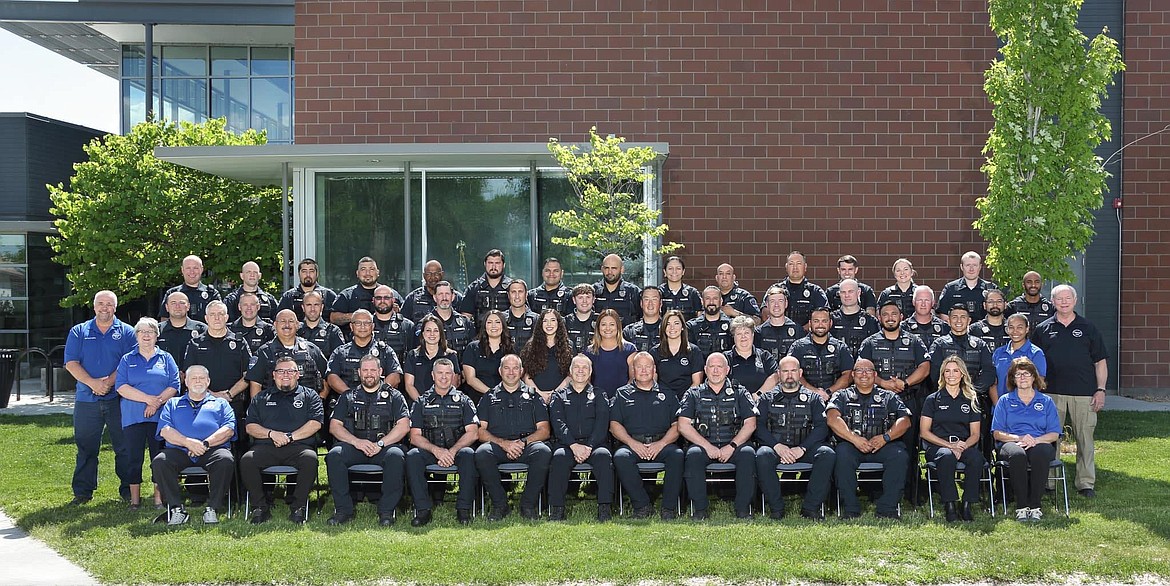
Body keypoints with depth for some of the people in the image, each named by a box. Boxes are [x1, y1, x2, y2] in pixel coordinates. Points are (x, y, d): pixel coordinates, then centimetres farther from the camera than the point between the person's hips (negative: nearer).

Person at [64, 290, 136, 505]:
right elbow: (71, 363, 2)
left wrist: (109, 382, -16)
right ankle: (83, 491, 15)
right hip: (86, 399, 2)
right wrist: (92, 383, -12)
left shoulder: (127, 332, 5)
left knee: (124, 447, 1)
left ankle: (128, 488, 10)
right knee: (86, 447, 7)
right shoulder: (79, 332, 10)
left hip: (118, 398, -2)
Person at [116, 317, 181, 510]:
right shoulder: (127, 360, 11)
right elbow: (121, 387, -3)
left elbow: (174, 386, 1)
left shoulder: (166, 358, 11)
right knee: (134, 458, 3)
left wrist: (157, 402, -14)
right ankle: (135, 499, 11)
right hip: (133, 417, 0)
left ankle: (159, 498, 8)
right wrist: (148, 399, -14)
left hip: (160, 417, 0)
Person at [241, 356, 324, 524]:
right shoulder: (261, 397, 23)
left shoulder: (309, 395, 17)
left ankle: (299, 506, -19)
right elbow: (250, 427, 13)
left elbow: (315, 423, 3)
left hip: (298, 446, -2)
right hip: (266, 447, 2)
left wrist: (290, 437, -8)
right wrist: (271, 434, -6)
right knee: (246, 460, -29)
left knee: (310, 458, -35)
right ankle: (260, 506, -13)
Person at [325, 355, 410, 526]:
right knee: (334, 455, -29)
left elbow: (404, 426, 1)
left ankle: (386, 511, -27)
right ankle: (343, 509, -22)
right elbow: (334, 426, 9)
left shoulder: (394, 396, 13)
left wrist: (380, 443, -12)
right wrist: (356, 441, -9)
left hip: (385, 446, -2)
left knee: (396, 456, -35)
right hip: (354, 446, 2)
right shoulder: (348, 397, 19)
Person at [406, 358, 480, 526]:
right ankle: (423, 509, -26)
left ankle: (464, 509, -26)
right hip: (429, 451, 1)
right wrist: (436, 450, -16)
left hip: (457, 450, -1)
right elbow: (415, 436, 3)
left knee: (468, 454, -34)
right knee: (412, 456, -30)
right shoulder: (422, 402, 12)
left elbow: (472, 433, 0)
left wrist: (452, 451, -15)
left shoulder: (463, 401, 11)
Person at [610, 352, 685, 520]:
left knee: (677, 455, -32)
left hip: (662, 444, 0)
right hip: (631, 444, 0)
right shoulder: (622, 394, 18)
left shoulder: (667, 394, 20)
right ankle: (642, 506, -23)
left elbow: (677, 426, 9)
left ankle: (669, 508, -24)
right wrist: (633, 443, -9)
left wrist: (661, 444, -9)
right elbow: (614, 425, 7)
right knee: (620, 457, -34)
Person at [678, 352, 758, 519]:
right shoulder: (693, 394, 12)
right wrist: (707, 446, -10)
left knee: (748, 454, -31)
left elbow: (750, 424, 4)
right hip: (703, 444, 0)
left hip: (734, 445, 0)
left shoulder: (739, 393, 13)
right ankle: (700, 509, -23)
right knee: (693, 455, -32)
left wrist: (732, 446, -11)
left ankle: (743, 509, -22)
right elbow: (683, 426, 1)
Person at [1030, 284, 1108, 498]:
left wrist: (1101, 389, 1)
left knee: (1085, 439, 3)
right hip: (1052, 392, 0)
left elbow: (1100, 362, 9)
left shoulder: (1088, 328, 9)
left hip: (1084, 393, 0)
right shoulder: (1043, 329, 9)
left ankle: (1086, 483, 12)